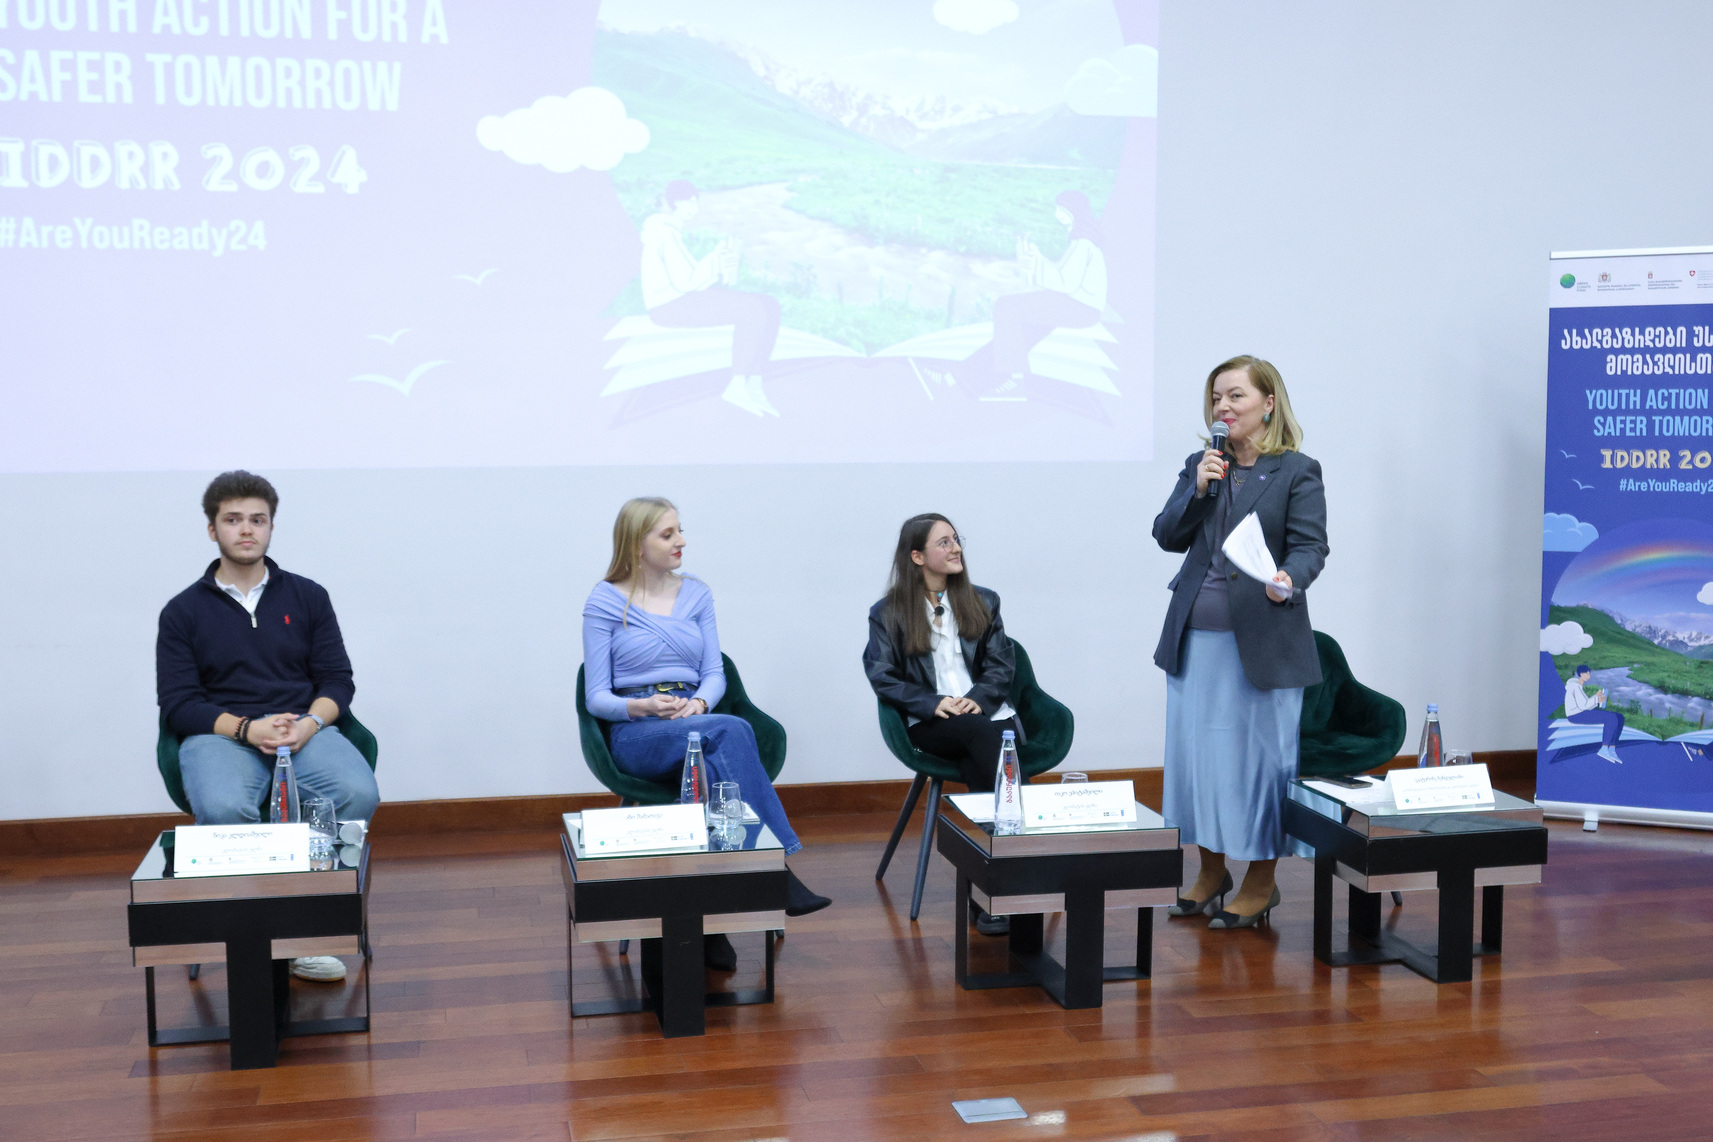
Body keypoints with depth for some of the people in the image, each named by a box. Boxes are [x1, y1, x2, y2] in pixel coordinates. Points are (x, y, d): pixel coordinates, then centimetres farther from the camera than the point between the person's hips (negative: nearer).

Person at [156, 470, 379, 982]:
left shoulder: (308, 596, 14)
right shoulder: (184, 611, 10)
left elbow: (338, 680, 11)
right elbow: (177, 704, 2)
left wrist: (310, 723, -12)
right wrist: (246, 729, -15)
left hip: (305, 728, 2)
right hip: (220, 734, -1)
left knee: (359, 793, -32)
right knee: (224, 810, -38)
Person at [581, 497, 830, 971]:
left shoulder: (696, 593, 16)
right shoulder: (605, 602, 3)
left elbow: (715, 673, 13)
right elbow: (597, 698, 0)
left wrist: (698, 703, -11)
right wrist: (645, 706, -21)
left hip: (697, 724, 4)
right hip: (636, 735, -4)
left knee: (716, 764, -37)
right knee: (732, 731, -36)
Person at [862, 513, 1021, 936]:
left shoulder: (982, 603, 21)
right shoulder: (888, 614, 11)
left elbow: (1002, 664, 13)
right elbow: (882, 676, 2)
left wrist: (979, 698, -8)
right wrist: (933, 704, -13)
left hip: (987, 713, 2)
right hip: (928, 725, -2)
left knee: (981, 770, -34)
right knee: (986, 734, -36)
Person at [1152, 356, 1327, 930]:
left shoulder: (1298, 471, -3)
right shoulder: (1200, 466, 11)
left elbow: (1311, 546, -10)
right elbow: (1167, 537, 6)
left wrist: (1288, 580, -31)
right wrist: (1198, 489, -9)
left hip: (1262, 640, -5)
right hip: (1197, 636, 5)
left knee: (1258, 753, 1)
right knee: (1198, 750, 10)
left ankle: (1261, 881, 16)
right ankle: (1211, 870, 25)